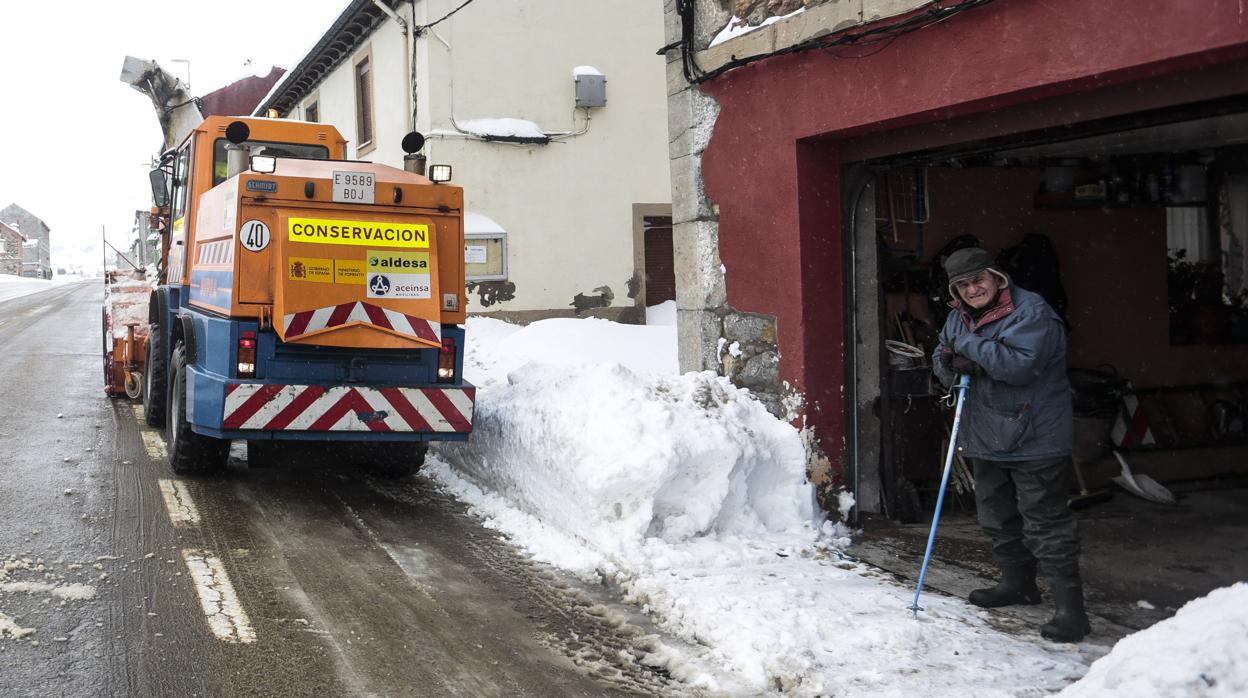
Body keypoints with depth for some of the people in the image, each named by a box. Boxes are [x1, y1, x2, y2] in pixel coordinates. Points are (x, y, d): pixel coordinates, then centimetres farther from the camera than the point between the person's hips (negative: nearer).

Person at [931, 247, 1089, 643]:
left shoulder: (1030, 312, -18)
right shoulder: (960, 317, 9)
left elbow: (1019, 363, -30)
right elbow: (941, 359, 14)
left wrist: (968, 345, -22)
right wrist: (951, 364, -11)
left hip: (1033, 438, -9)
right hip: (986, 437, 9)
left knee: (1045, 521, -8)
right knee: (997, 516, 21)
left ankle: (1070, 606, -4)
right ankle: (1017, 583, 39)